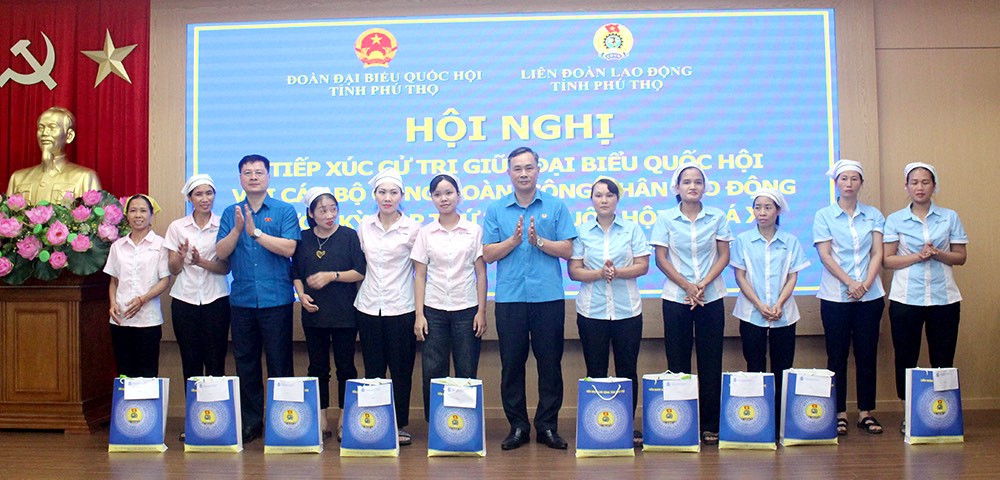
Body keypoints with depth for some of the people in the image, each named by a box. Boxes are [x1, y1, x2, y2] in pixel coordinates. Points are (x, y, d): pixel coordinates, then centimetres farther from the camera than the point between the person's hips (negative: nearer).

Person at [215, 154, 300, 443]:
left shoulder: (284, 211, 1)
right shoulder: (231, 213, 11)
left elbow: (289, 248, -12)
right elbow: (221, 252, 3)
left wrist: (256, 232, -14)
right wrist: (238, 229, -12)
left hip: (276, 299, -3)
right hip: (241, 300, 4)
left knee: (280, 363, 0)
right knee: (245, 363, 9)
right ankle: (250, 422, 19)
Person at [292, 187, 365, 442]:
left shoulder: (349, 236, -3)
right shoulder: (303, 239, 6)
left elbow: (361, 272, -6)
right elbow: (296, 273, 12)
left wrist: (332, 276, -15)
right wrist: (302, 294, -5)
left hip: (344, 313, -3)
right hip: (314, 313, 3)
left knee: (345, 366, 4)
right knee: (317, 367, 8)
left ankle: (344, 421, 13)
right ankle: (321, 420, 17)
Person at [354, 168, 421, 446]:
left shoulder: (412, 228, -2)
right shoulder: (364, 225, 6)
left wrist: (420, 307, 1)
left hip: (400, 308, -2)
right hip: (368, 306, 3)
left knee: (401, 370, 3)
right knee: (373, 369, 8)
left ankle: (400, 425, 14)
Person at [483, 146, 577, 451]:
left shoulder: (556, 206, 5)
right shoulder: (496, 210, 7)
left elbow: (567, 250, 0)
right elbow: (488, 255, 2)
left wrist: (538, 240, -13)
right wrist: (514, 240, -11)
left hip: (548, 297, -1)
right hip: (509, 298, 1)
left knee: (550, 363, 4)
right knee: (512, 364, 5)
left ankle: (547, 425, 14)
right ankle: (517, 426, 16)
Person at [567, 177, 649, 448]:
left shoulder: (632, 229, 6)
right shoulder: (581, 231, 5)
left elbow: (643, 266, 0)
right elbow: (574, 271, 0)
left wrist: (617, 272, -16)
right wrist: (599, 273, -16)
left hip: (627, 310, 0)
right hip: (591, 311, 0)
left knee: (627, 370, 3)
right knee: (595, 371, 4)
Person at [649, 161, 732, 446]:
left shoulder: (717, 217, 4)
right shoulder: (665, 218, 1)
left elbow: (724, 255, 2)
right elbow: (661, 259, -2)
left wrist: (704, 284, -12)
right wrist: (687, 286, -11)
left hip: (711, 297, 1)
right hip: (676, 298, -1)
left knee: (711, 363, 2)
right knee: (678, 362, 2)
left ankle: (710, 425, 8)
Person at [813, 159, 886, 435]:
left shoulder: (874, 215, 9)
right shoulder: (824, 215, 3)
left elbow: (877, 253, 3)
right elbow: (825, 255, -5)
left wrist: (866, 283, -11)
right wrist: (850, 282, -14)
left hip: (870, 295, 2)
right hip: (835, 296, -2)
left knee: (867, 354, 5)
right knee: (837, 355, 2)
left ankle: (866, 412, 13)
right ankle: (839, 413, 9)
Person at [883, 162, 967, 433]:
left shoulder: (950, 217, 8)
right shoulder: (895, 220, 4)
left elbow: (960, 257, 6)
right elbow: (887, 259, -1)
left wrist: (938, 254, -12)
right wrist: (918, 256, -13)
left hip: (944, 298, 1)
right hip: (906, 298, -1)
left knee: (943, 359, 2)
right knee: (906, 358, 3)